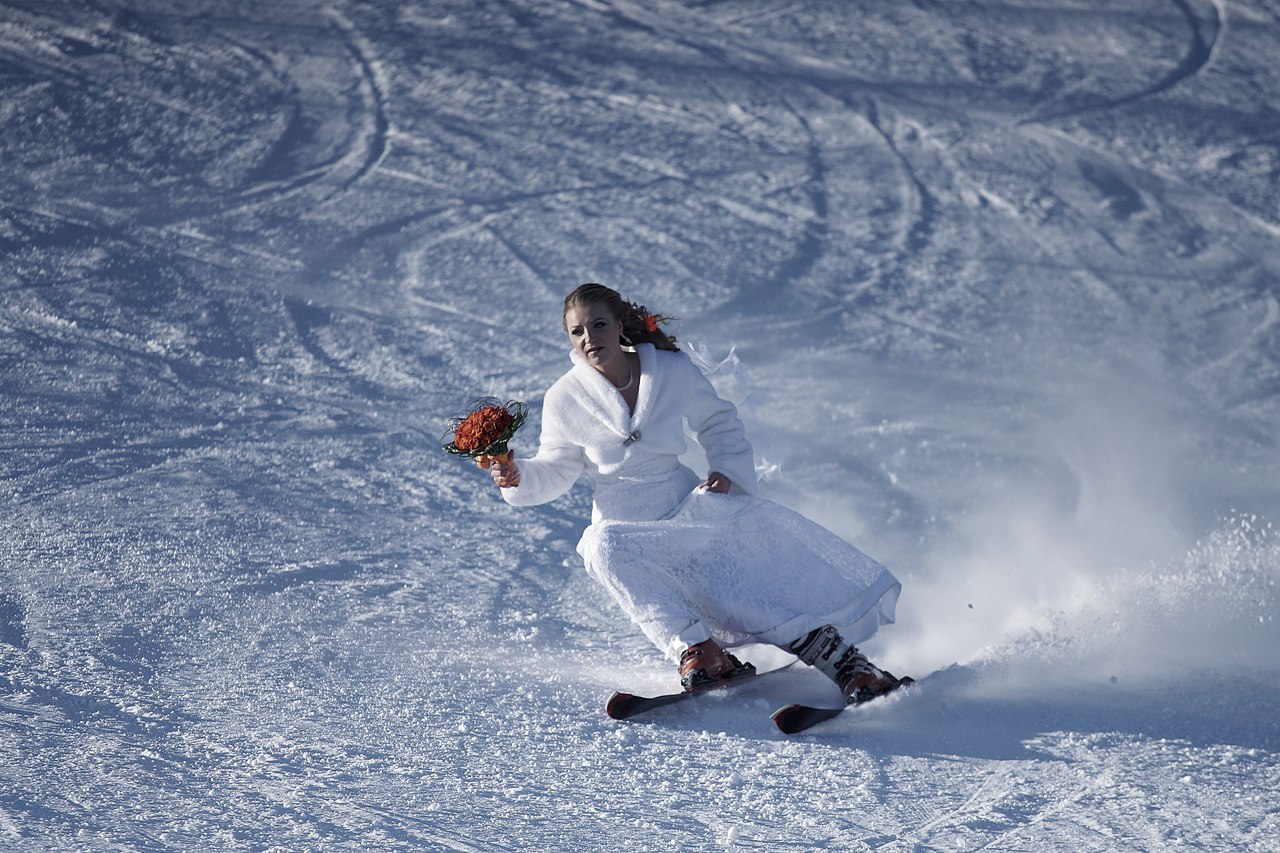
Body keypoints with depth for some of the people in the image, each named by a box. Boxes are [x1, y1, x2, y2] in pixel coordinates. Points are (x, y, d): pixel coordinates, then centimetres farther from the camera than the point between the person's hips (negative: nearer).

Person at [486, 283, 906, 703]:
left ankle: (841, 659, -25)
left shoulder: (674, 371, -5)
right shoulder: (564, 400, -5)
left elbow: (719, 424, 11)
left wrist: (728, 470, -6)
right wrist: (518, 476, -14)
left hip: (686, 507, 0)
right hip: (624, 524, 0)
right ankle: (694, 648, -37)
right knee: (605, 548, -35)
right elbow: (555, 470, 7)